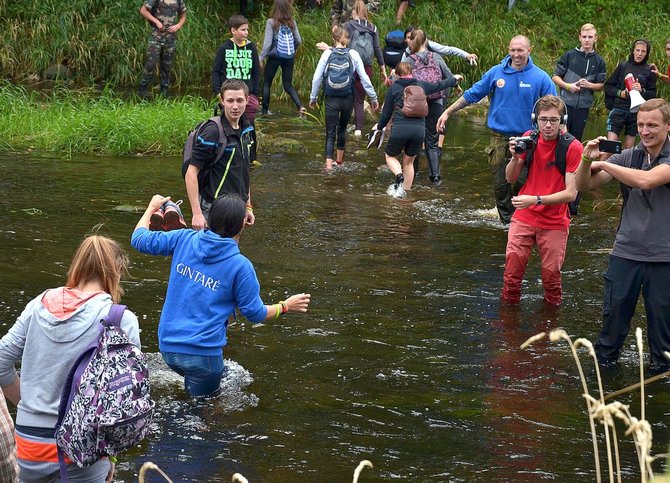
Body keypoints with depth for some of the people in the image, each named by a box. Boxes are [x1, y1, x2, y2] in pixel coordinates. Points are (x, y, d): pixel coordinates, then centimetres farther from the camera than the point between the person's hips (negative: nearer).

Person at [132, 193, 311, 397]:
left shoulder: (184, 240, -2)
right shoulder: (240, 266, -12)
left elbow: (139, 239, 8)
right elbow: (255, 313, -3)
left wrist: (152, 207, 25)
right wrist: (285, 306, 16)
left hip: (168, 346, 5)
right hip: (203, 350, -5)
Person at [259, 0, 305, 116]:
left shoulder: (271, 22, -12)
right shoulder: (292, 22, -1)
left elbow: (267, 43, -13)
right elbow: (299, 41, 4)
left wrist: (261, 58, -5)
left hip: (275, 57, -3)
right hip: (289, 57, 3)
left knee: (266, 83, 13)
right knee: (288, 85, 11)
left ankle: (265, 110, 16)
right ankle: (300, 106, -8)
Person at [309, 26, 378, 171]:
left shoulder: (327, 54, -5)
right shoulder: (353, 55, -4)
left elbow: (317, 77, -3)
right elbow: (364, 78, -2)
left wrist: (313, 97, 9)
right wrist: (373, 98, 6)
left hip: (331, 99, -1)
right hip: (348, 99, 1)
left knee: (330, 132, 3)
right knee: (342, 129, 22)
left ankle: (329, 163, -11)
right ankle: (340, 159, 36)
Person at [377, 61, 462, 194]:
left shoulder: (394, 87, 6)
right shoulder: (421, 85, 13)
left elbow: (386, 112, 9)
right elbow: (439, 86, 30)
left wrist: (380, 127, 26)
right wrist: (454, 79, 49)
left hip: (400, 128, -3)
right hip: (419, 129, 3)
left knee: (391, 156, 18)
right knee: (408, 162, 19)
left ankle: (399, 175, -12)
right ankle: (406, 192, 19)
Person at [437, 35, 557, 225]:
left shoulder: (541, 78, -3)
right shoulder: (496, 73, 1)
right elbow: (471, 95, 9)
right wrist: (448, 112, 9)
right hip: (500, 138, 2)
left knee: (524, 182, -3)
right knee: (500, 183, 4)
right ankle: (507, 220, 18)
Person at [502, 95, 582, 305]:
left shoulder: (572, 147, -14)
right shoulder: (529, 138, -1)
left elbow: (571, 193, -16)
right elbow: (510, 179, 5)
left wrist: (536, 200, -26)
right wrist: (515, 157, -15)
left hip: (554, 223, -3)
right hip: (523, 217, 3)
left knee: (551, 275, 5)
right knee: (512, 271, 2)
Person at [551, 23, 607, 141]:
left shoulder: (599, 61, 5)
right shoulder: (569, 55, -1)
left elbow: (601, 85, 10)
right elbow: (555, 77, 2)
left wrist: (589, 85, -11)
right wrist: (568, 86, -15)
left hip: (583, 105, 2)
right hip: (565, 102, -2)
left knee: (576, 138, 7)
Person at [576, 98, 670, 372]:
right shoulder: (628, 157, 4)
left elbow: (646, 180, -28)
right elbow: (584, 186, 4)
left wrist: (604, 164, -17)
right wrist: (587, 160, -17)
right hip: (626, 250, 3)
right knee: (615, 309, 6)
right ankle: (605, 358, 23)